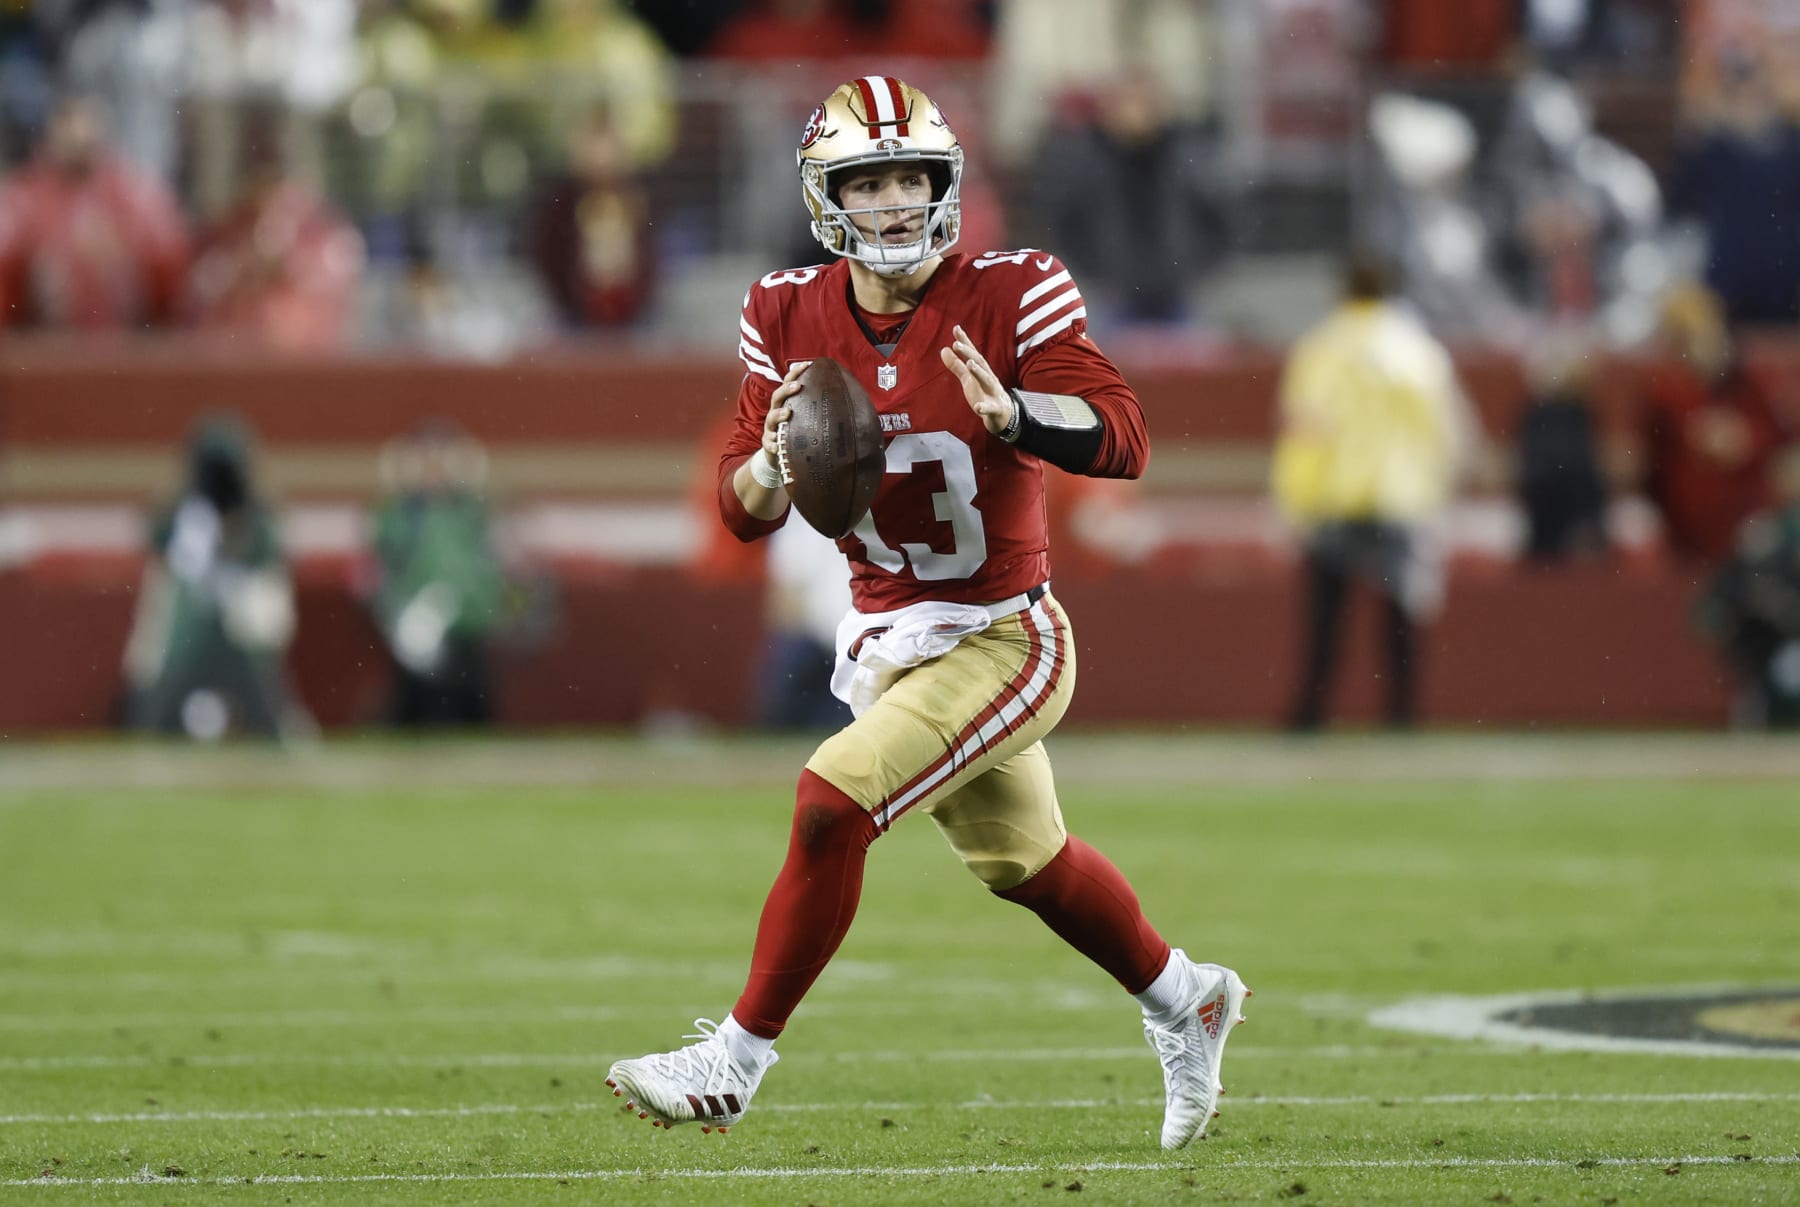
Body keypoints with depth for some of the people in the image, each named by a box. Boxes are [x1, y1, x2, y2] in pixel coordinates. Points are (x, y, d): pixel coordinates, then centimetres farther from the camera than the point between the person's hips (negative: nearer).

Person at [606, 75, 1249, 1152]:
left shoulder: (1011, 296, -17)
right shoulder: (792, 316, -3)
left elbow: (1123, 440, -25)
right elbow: (744, 510, 1)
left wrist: (1009, 413, -42)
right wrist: (773, 462, -22)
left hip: (998, 641, -6)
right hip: (886, 641, 6)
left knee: (833, 802, -20)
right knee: (1024, 860, 20)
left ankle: (736, 1060, -9)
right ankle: (1186, 1001, 45)